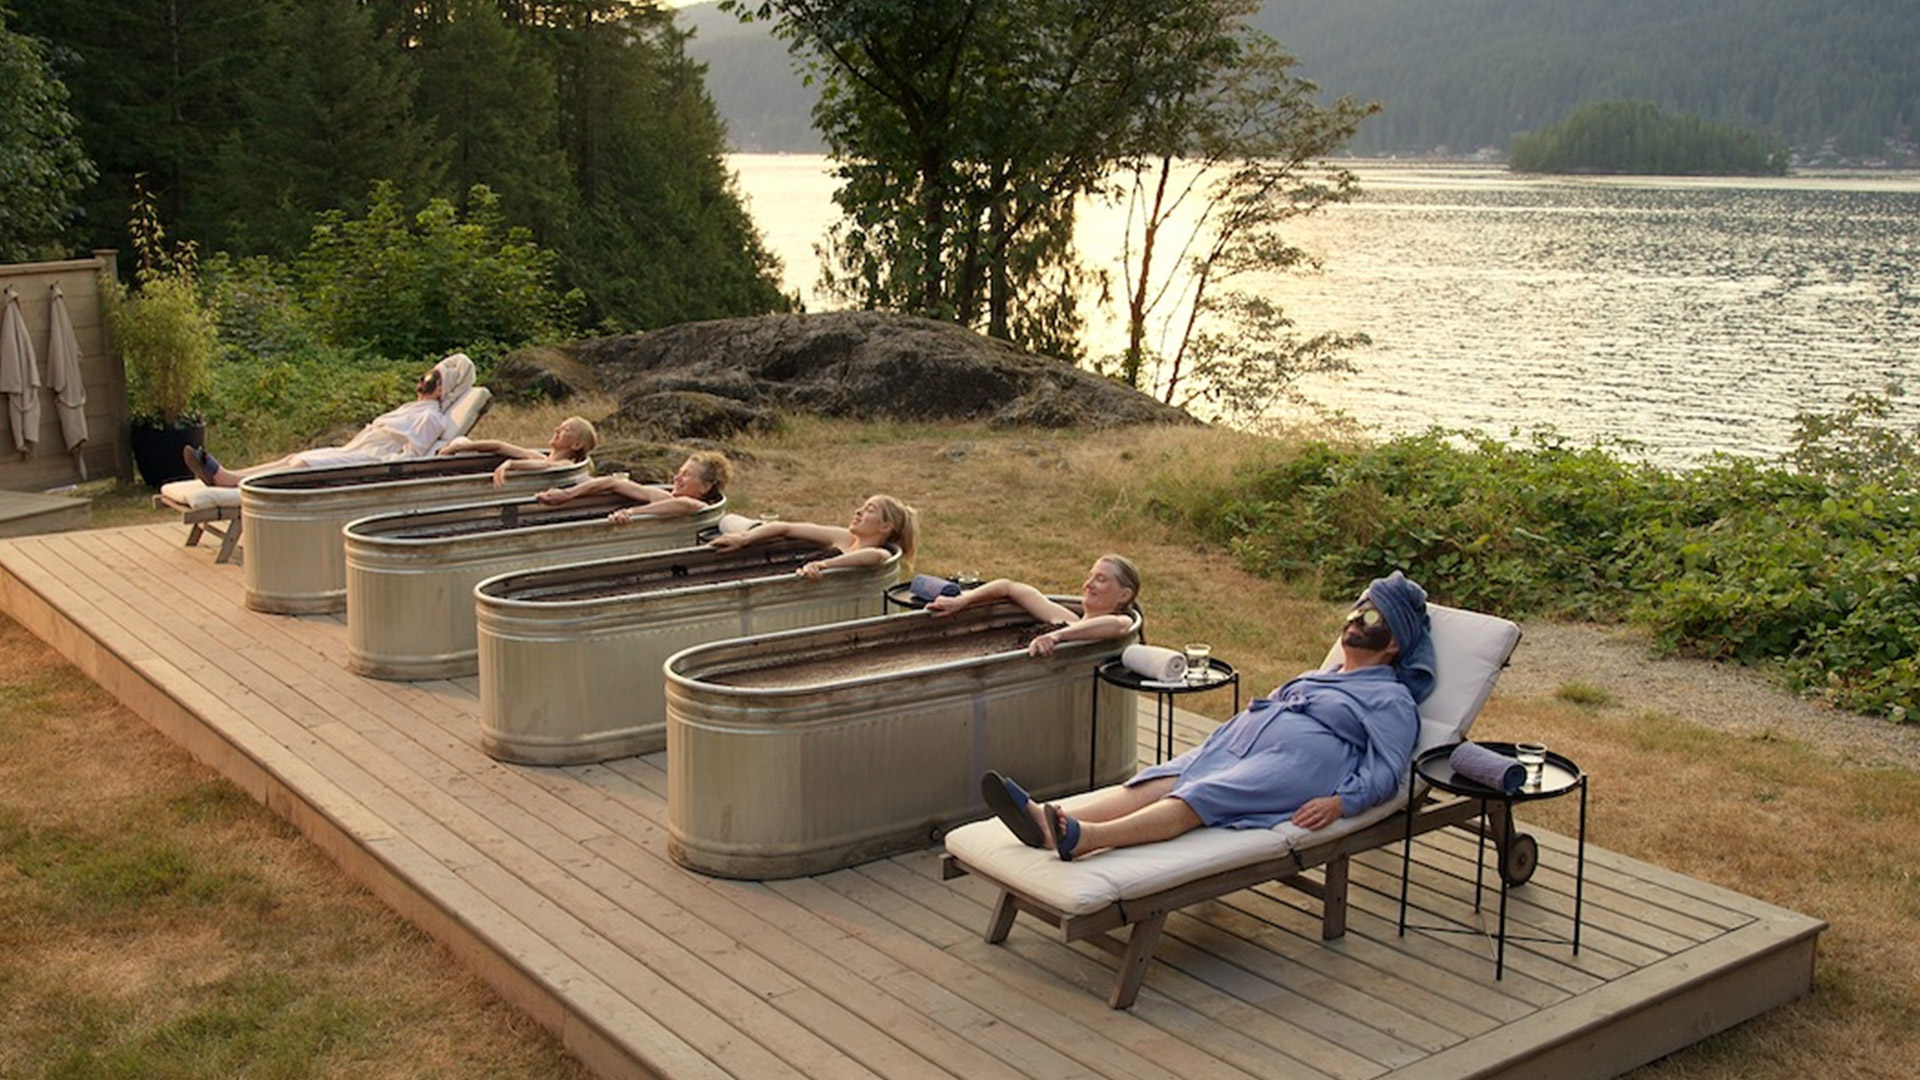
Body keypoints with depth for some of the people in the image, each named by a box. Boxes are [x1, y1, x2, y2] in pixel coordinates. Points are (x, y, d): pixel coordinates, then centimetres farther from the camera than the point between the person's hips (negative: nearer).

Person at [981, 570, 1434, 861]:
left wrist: (1341, 802, -20)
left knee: (1200, 799, -33)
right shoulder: (1319, 677, 36)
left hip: (1296, 764, -7)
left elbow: (1385, 771, -3)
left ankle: (1086, 837, -57)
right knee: (1156, 783, -21)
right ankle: (1049, 823, -44)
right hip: (1235, 746, 7)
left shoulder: (1393, 699, 12)